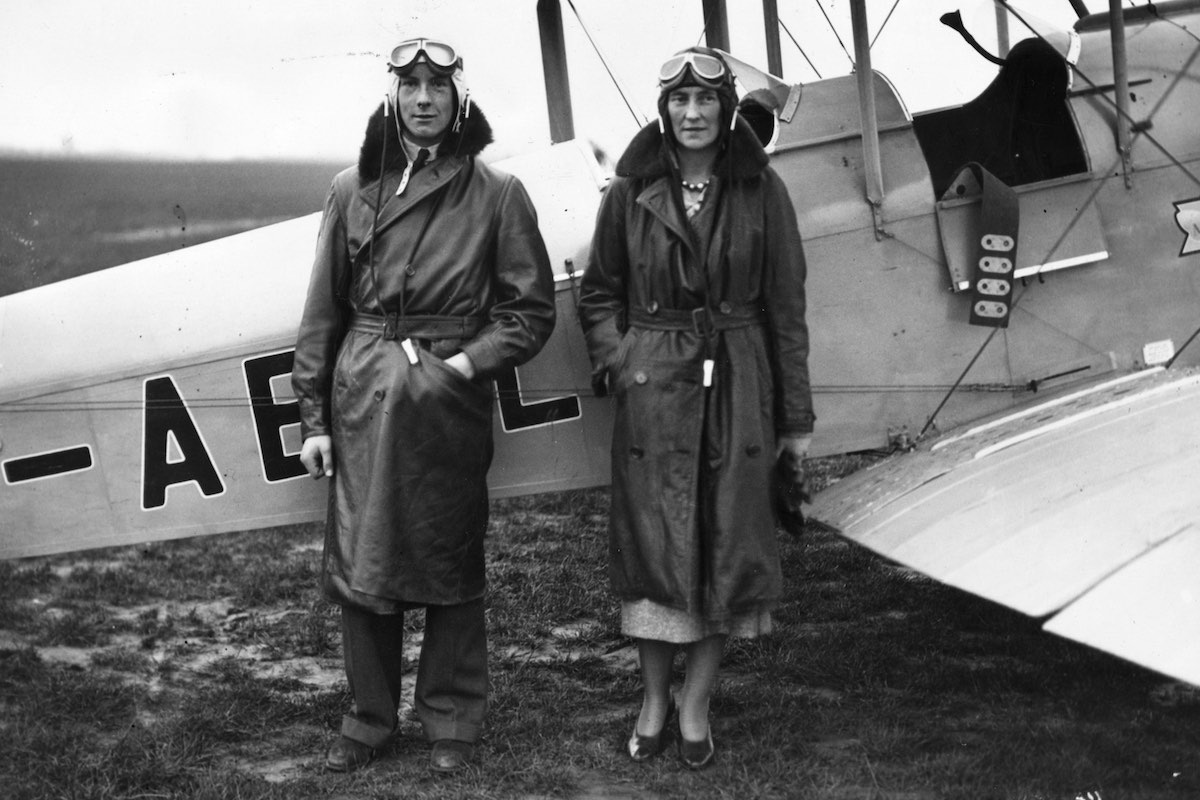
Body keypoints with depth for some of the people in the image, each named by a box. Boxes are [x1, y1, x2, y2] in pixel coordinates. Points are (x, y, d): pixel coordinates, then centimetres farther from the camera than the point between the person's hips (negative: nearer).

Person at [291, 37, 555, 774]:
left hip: (451, 401, -2)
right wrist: (314, 417, 5)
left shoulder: (496, 193, 0)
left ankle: (453, 722, 22)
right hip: (362, 399, 2)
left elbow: (532, 310, 2)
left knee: (449, 566, 7)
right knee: (359, 564, 7)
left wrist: (467, 362, -11)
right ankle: (370, 719, 23)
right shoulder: (354, 191, 6)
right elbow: (323, 311, 8)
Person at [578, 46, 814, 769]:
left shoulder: (762, 192, 1)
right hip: (653, 390, 0)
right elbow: (599, 295, 11)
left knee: (729, 544, 4)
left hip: (738, 389, 0)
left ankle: (696, 703, 18)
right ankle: (655, 701, 19)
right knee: (654, 545, 3)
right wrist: (615, 361, -6)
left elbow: (786, 309, 2)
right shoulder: (631, 194, 2)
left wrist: (796, 416, 2)